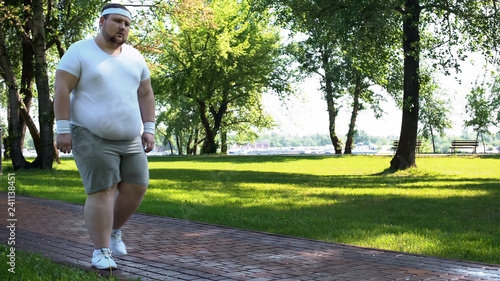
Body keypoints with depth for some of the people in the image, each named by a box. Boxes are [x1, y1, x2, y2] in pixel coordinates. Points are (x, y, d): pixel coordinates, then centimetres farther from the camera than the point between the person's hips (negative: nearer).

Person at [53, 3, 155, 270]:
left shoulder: (135, 57, 8)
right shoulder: (79, 52, -7)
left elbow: (145, 95, 10)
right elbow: (62, 90, -12)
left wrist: (148, 130, 3)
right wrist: (63, 129, -18)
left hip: (129, 139, 6)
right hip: (92, 138, -5)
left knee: (136, 188, 2)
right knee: (102, 193, -11)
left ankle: (113, 229, 26)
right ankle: (101, 252, -2)